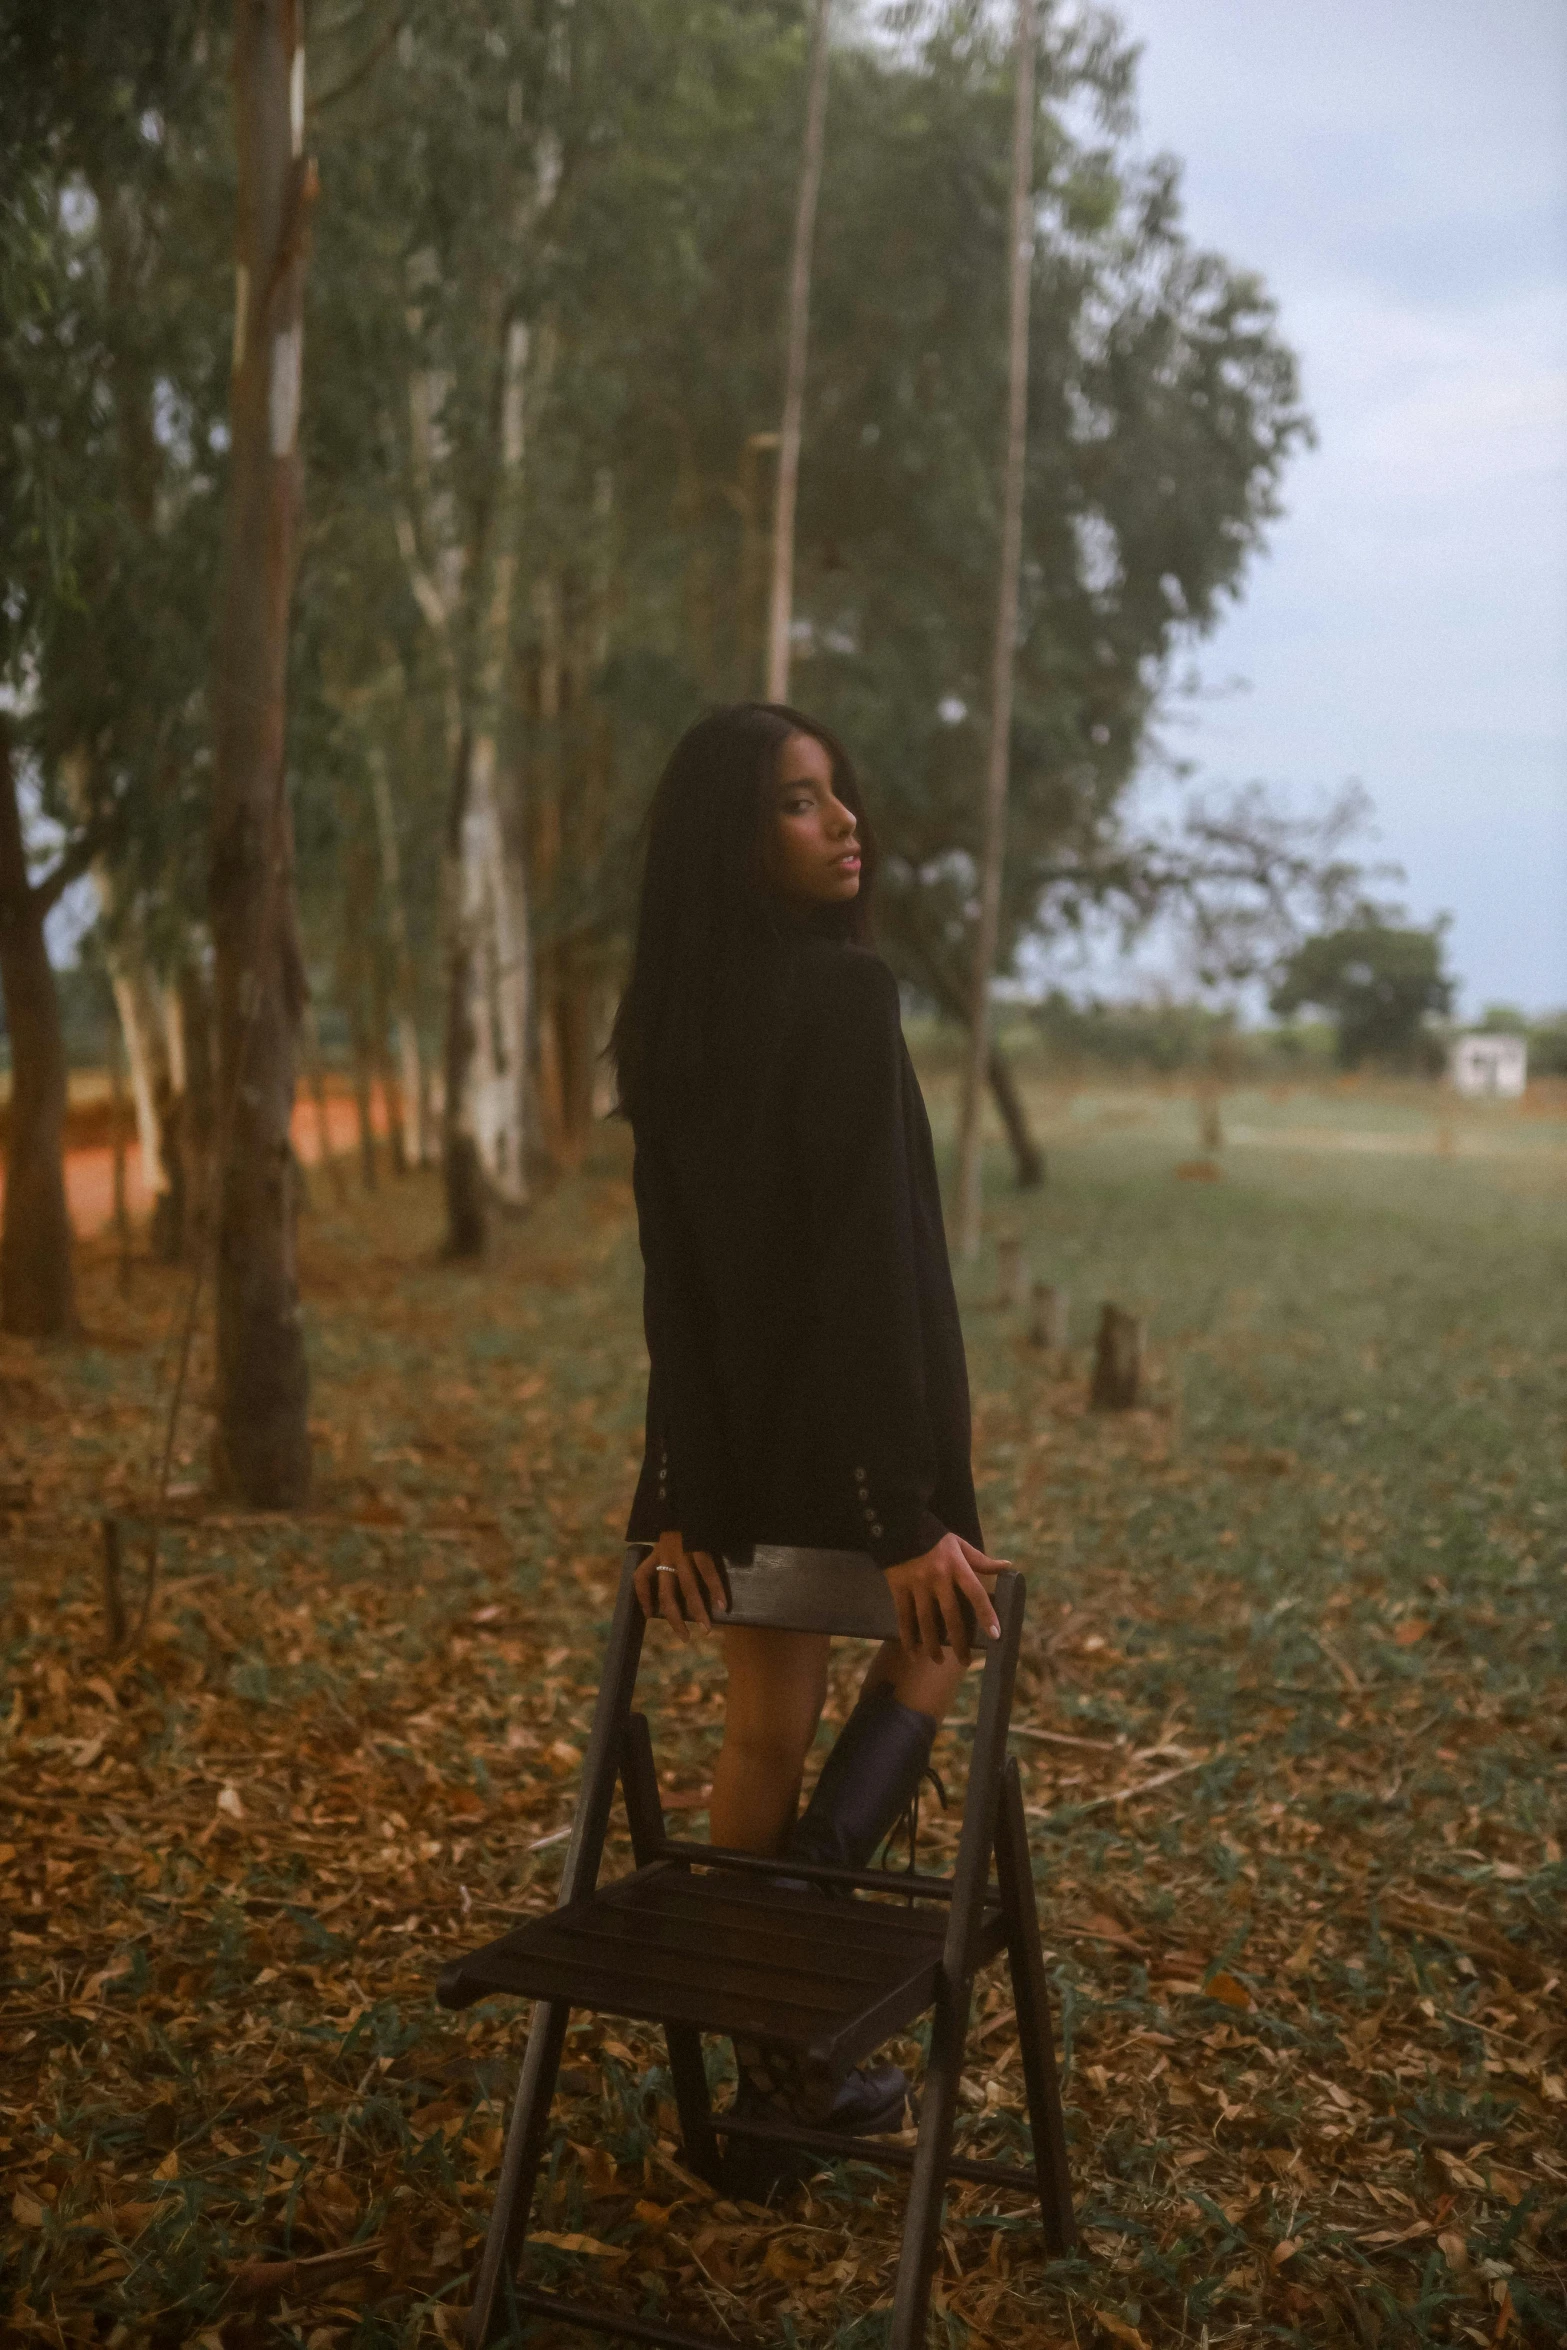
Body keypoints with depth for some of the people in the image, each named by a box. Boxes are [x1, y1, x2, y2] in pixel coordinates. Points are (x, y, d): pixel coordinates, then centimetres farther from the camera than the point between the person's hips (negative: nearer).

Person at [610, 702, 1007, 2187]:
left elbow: (673, 1270, 1)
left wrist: (671, 1493, 2)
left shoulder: (670, 1020, 3)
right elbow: (871, 1260, -24)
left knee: (764, 1725, 15)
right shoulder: (846, 996, -20)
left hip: (731, 1430, 6)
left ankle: (779, 2060, 27)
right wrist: (914, 1506, -23)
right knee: (935, 1638, 20)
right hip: (844, 1417, -6)